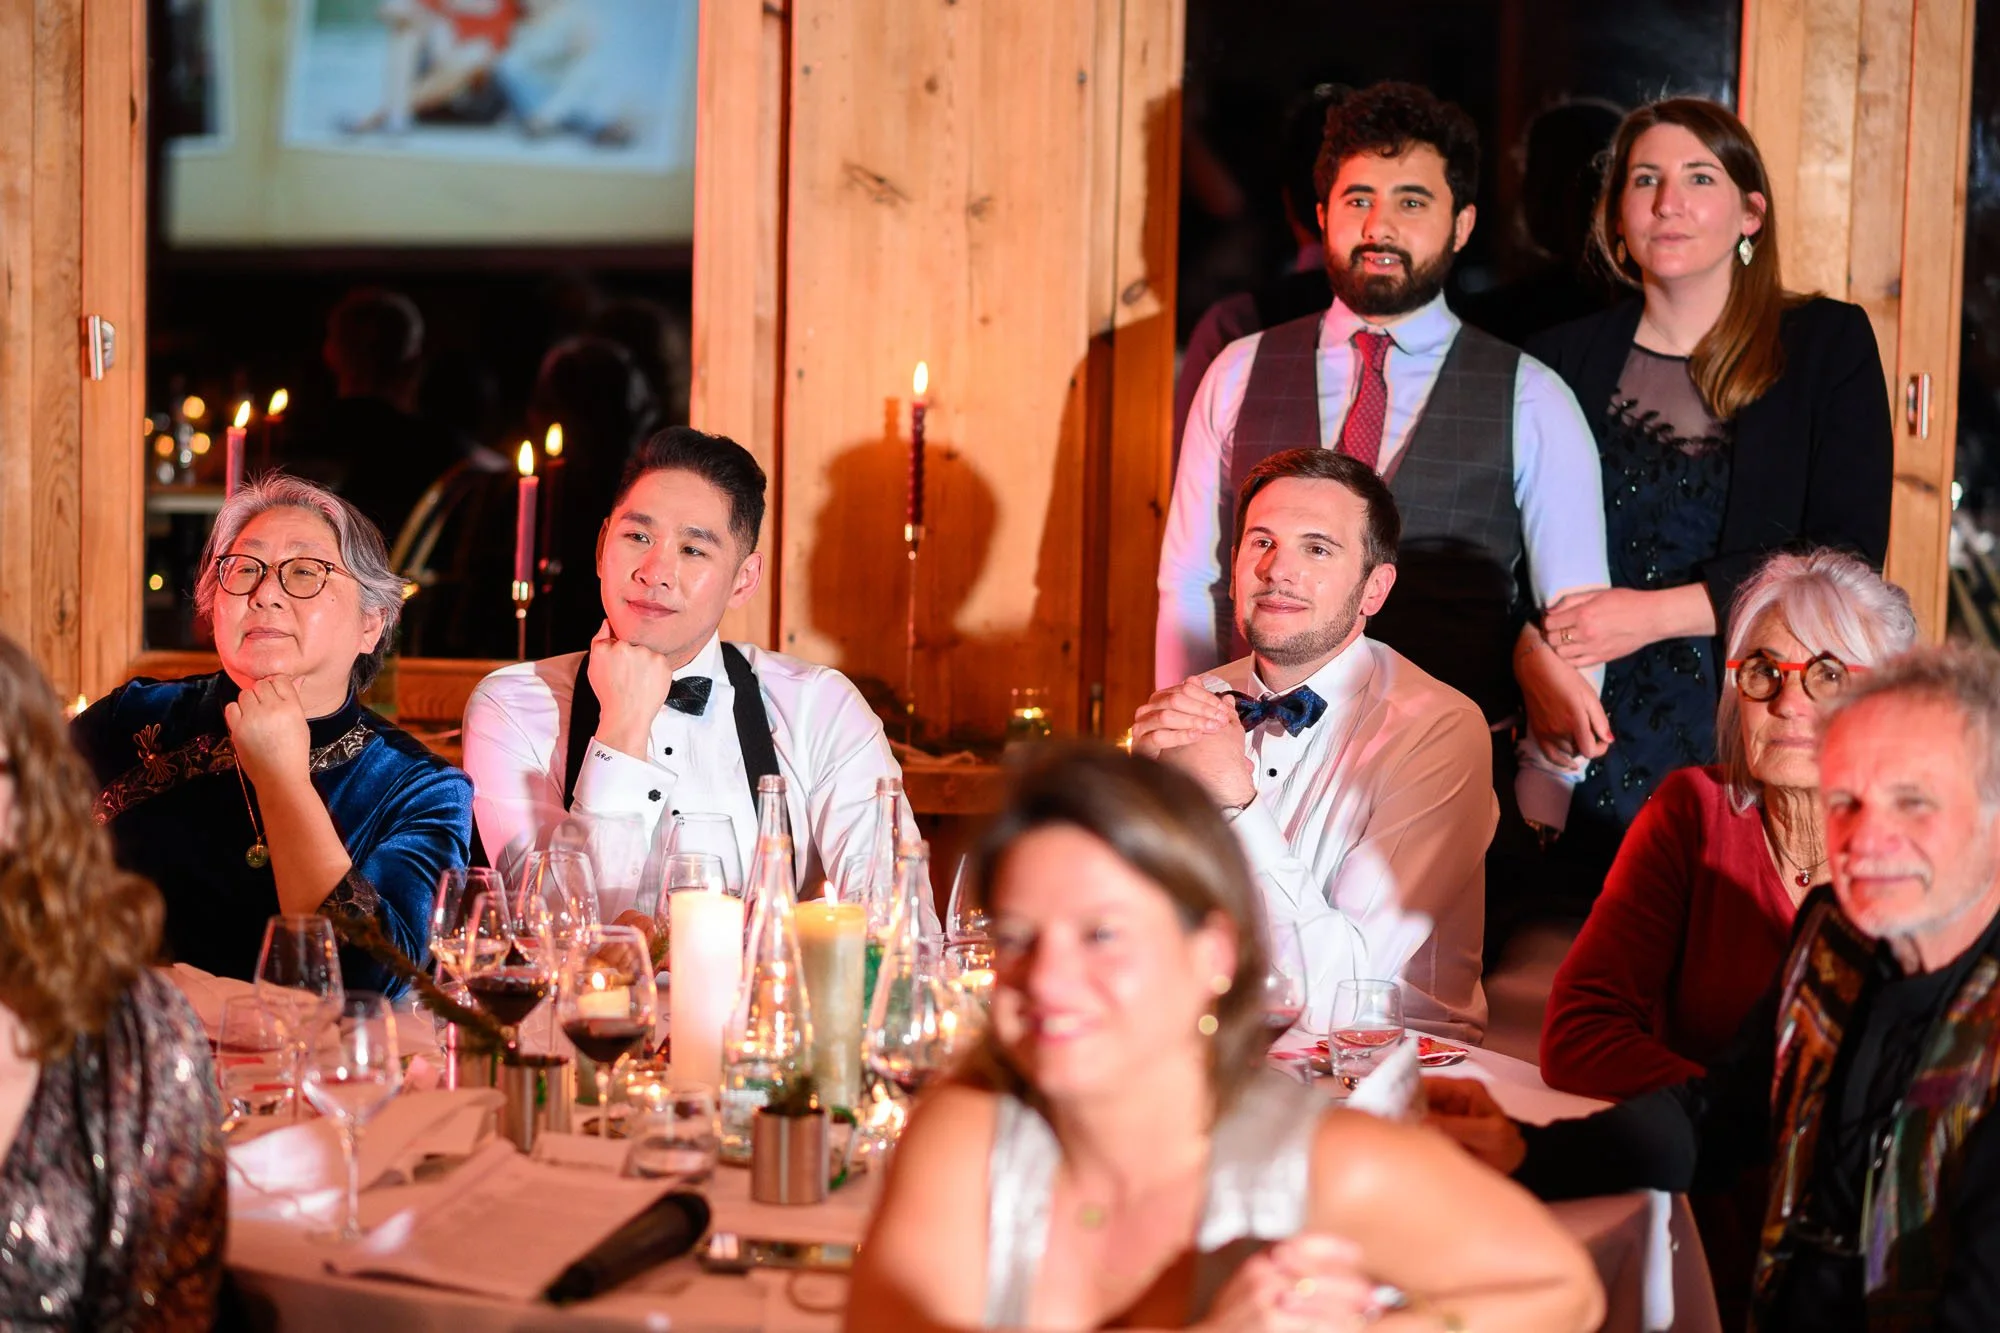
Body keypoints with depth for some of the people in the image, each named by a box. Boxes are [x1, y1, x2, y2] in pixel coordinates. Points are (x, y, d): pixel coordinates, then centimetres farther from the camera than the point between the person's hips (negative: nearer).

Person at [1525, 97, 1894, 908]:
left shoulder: (1826, 345, 4)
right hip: (1597, 762, 2)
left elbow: (1848, 557, -5)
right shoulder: (1563, 362, 10)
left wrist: (1656, 613, -12)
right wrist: (1537, 665, -10)